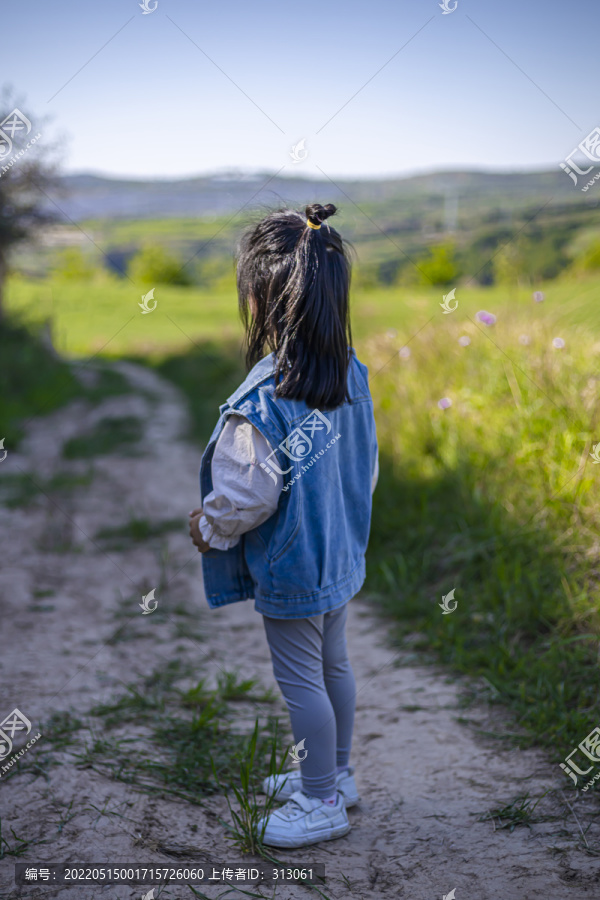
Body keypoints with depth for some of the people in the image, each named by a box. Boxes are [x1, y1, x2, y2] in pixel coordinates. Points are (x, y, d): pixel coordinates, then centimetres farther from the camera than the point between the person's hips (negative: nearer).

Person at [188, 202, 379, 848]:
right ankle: (334, 775, 40)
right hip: (340, 554, 8)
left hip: (289, 570, -8)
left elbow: (248, 497, -23)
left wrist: (207, 529, -3)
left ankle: (321, 805, 23)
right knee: (333, 665, 21)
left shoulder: (260, 402, -28)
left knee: (299, 679, 7)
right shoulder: (353, 374, -3)